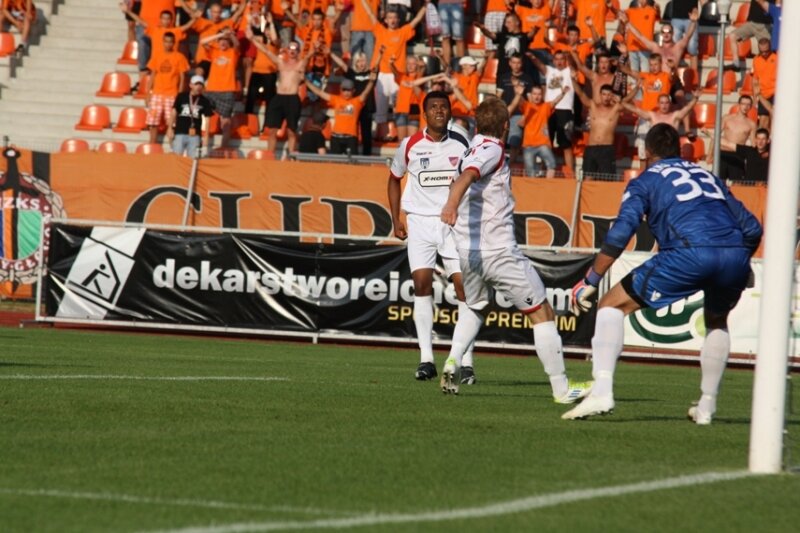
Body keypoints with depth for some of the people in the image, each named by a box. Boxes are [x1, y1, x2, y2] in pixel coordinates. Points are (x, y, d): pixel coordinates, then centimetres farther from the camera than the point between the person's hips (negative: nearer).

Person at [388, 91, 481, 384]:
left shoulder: (461, 145, 3)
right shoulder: (410, 145, 3)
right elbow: (394, 178, 17)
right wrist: (396, 219, 11)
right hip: (420, 221, 0)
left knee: (464, 283, -9)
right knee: (422, 282, -12)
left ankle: (466, 361, -6)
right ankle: (426, 358, -7)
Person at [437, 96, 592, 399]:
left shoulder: (470, 152, 17)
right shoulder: (492, 150, -7)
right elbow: (465, 177, -26)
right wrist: (451, 204, -43)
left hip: (467, 251, 8)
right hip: (499, 250, -8)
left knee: (474, 308, 32)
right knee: (542, 314, 1)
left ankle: (454, 360, 7)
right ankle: (562, 388, 0)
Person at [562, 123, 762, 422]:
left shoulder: (646, 181, 19)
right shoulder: (708, 176, 33)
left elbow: (621, 233, 4)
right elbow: (752, 229, 27)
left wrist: (590, 282, 8)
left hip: (691, 251, -5)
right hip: (735, 254, 5)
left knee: (613, 305, 8)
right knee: (717, 320, 36)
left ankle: (602, 392, -9)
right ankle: (706, 407, 34)